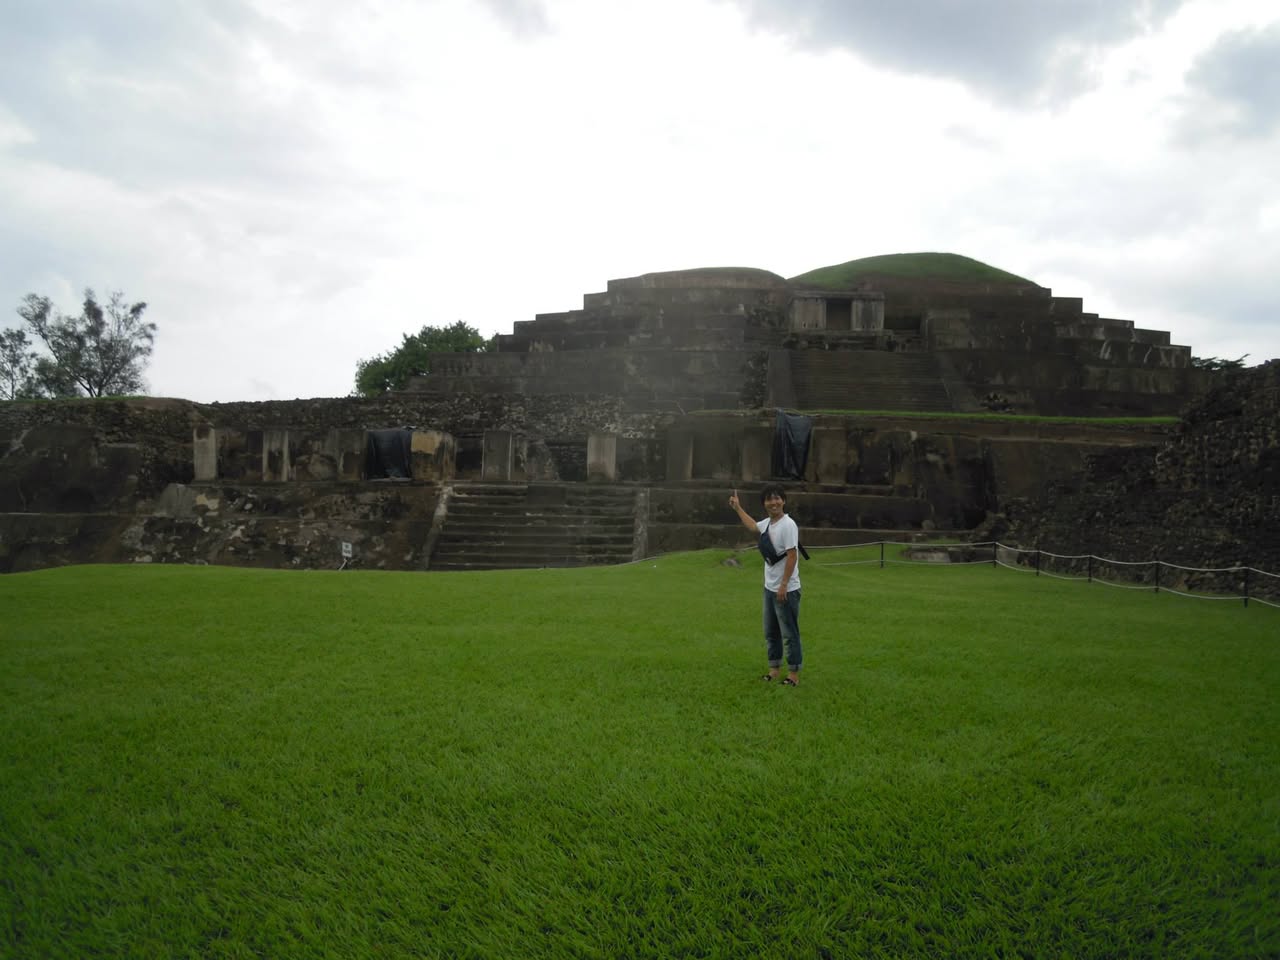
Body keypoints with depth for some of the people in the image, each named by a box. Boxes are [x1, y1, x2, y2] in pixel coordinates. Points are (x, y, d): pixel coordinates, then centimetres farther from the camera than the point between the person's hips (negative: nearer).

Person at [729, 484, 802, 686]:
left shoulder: (788, 525, -18)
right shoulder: (767, 523, 8)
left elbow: (792, 556, -21)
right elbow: (752, 526, 32)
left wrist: (784, 585, -23)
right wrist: (737, 507, 38)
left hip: (786, 590, -9)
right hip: (769, 588, 9)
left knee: (789, 633, 0)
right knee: (770, 631, 16)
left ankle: (794, 674, 9)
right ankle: (774, 668, 27)